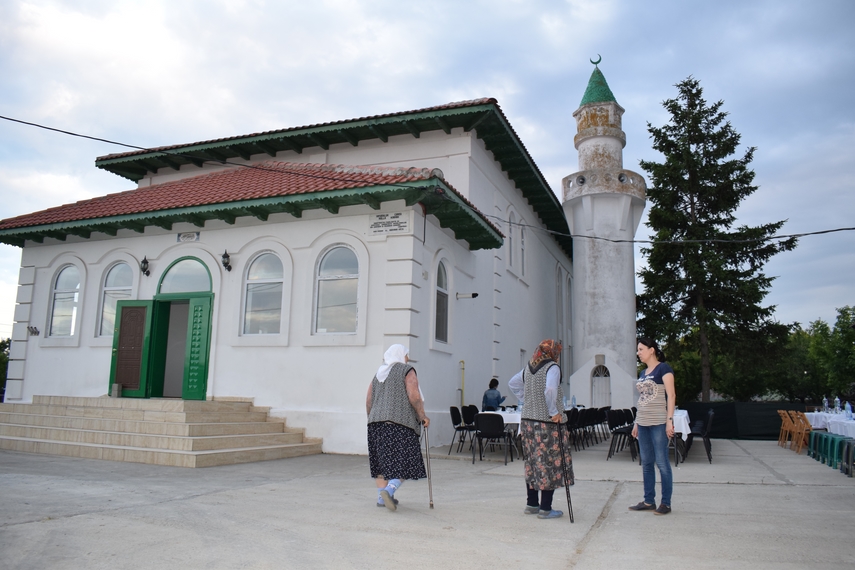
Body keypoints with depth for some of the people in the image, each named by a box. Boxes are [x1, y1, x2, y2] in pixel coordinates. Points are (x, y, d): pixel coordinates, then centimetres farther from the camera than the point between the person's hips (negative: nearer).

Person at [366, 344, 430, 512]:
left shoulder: (378, 373, 19)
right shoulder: (407, 371, 1)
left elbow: (368, 401, 15)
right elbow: (414, 396, -10)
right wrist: (422, 416, -2)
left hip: (377, 422, 6)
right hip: (401, 422, -6)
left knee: (383, 460, 13)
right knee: (405, 462, -3)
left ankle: (381, 497, 12)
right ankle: (388, 490, -21)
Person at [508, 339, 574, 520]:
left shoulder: (528, 368, 10)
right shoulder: (552, 367, -12)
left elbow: (513, 383, 21)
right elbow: (550, 390, -28)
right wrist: (554, 412, -19)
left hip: (528, 421, 8)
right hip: (547, 423, -7)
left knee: (532, 462, 15)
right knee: (550, 464, 1)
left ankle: (532, 504, 23)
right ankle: (545, 508, 5)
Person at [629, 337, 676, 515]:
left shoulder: (663, 368, -5)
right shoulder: (643, 373, 16)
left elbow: (671, 395, -11)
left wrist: (670, 420, -18)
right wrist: (636, 422, 17)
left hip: (659, 423, -8)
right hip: (643, 423, 8)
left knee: (662, 462, -2)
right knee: (646, 463, 10)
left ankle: (666, 503, 7)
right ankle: (649, 501, 17)